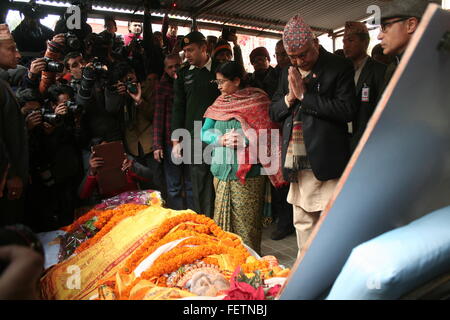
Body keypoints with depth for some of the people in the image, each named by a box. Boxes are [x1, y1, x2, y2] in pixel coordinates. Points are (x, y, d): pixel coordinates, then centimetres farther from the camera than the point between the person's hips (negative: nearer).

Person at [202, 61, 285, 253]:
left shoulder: (256, 100, -2)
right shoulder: (220, 102, 14)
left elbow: (268, 134, -9)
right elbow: (204, 132, 10)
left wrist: (243, 140, -20)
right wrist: (221, 139, -9)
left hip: (248, 172, -6)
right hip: (222, 170, 6)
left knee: (246, 221, -2)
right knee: (222, 218, 12)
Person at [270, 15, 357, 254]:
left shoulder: (340, 68, -4)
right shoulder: (288, 72, 14)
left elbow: (347, 110, -17)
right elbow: (273, 112, 14)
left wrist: (304, 94, -14)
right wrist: (289, 98, -6)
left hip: (326, 163, -5)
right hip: (296, 165, 6)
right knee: (302, 223, 17)